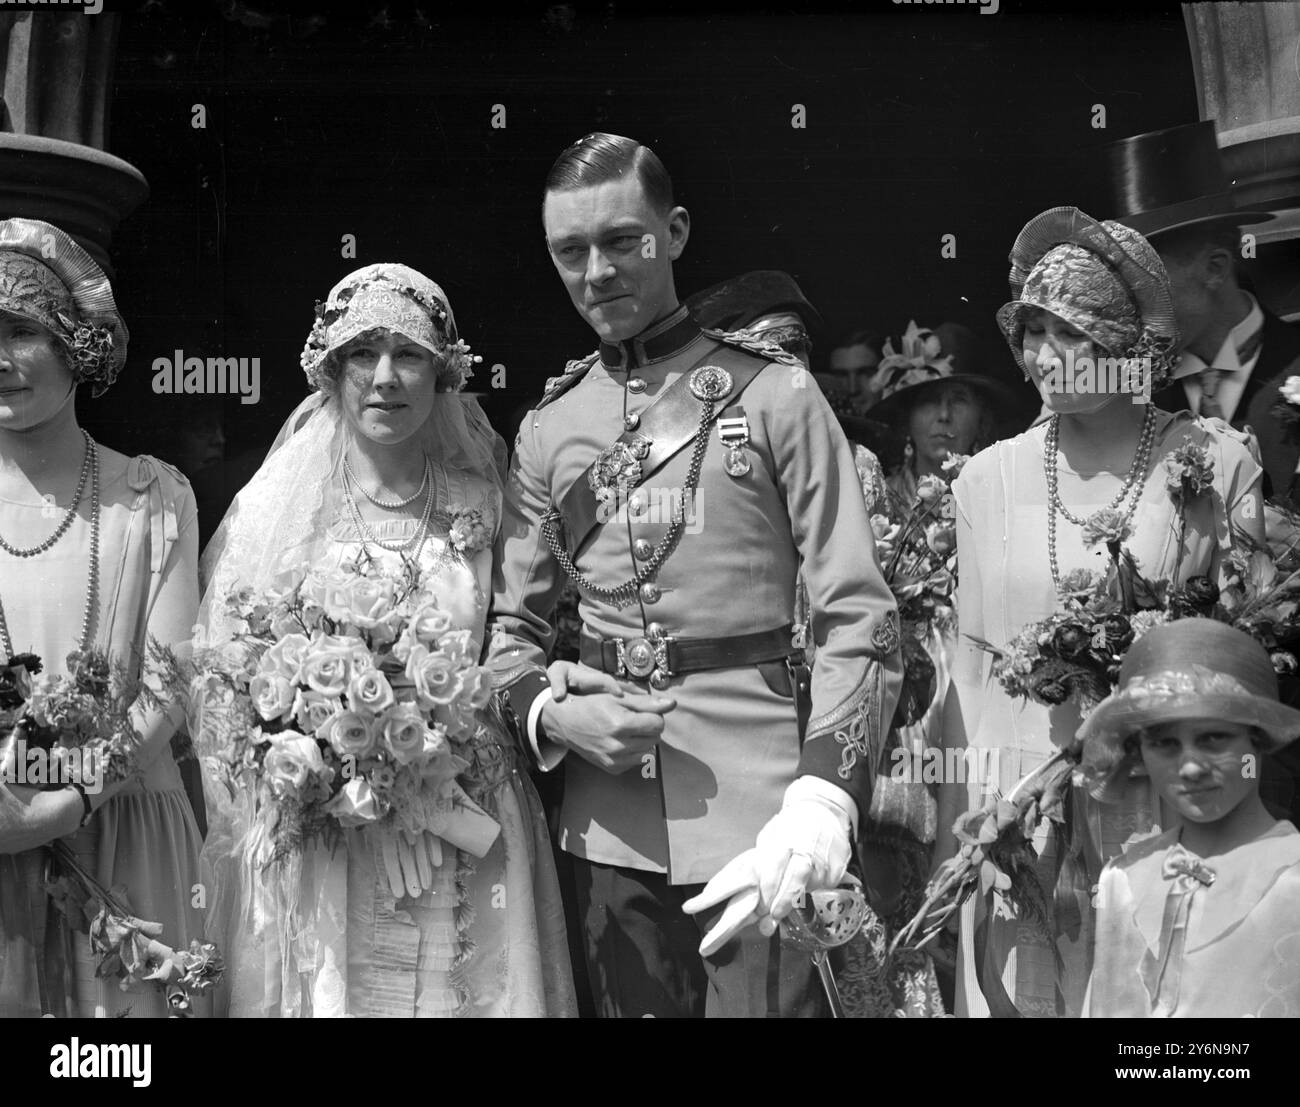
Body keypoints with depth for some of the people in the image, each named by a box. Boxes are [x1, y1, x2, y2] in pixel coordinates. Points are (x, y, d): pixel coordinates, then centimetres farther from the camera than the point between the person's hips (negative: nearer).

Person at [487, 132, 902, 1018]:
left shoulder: (773, 394, -3)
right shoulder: (549, 428, 10)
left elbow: (859, 620, -8)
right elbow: (512, 625, 15)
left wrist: (817, 810, -19)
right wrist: (553, 713, -6)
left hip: (757, 807, -4)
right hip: (608, 820, 4)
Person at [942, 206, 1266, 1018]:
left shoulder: (1215, 461, -4)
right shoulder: (990, 478, 2)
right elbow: (973, 666, 6)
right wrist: (952, 838, 6)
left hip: (1171, 799, -1)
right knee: (1021, 988, 8)